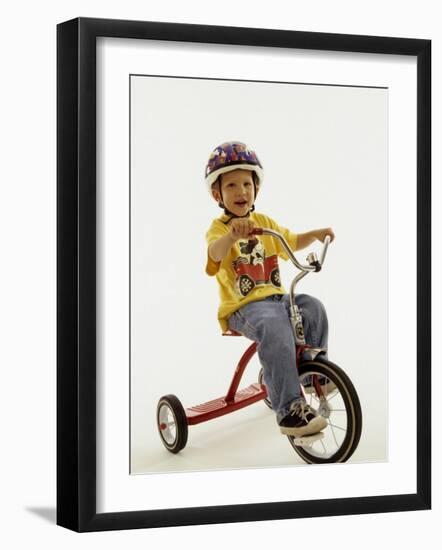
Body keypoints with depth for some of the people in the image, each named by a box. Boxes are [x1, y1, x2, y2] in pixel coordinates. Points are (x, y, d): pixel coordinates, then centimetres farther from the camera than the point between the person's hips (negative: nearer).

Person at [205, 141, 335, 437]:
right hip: (243, 307, -7)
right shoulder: (219, 227, -8)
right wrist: (232, 235, -53)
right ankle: (290, 409, -34)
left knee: (313, 308, -18)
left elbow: (293, 242, 30)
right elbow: (215, 252, -31)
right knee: (276, 328, -34)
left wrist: (316, 234, 11)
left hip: (277, 297, 7)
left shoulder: (264, 222, 14)